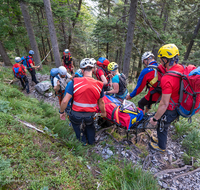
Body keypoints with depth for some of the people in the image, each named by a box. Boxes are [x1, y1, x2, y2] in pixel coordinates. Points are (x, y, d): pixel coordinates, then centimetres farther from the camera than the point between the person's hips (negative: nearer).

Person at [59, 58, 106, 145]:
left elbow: (65, 101, -16)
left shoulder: (75, 82, -17)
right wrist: (103, 112, 20)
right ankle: (91, 140, 51)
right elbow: (101, 103, 2)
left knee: (75, 122, 34)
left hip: (76, 114, -1)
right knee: (90, 125, 36)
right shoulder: (99, 85, -10)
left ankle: (82, 139, 43)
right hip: (90, 115, 2)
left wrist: (61, 112, 2)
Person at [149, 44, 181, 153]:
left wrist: (155, 118, -20)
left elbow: (164, 104, -31)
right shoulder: (181, 68, -9)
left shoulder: (167, 79, -36)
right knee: (163, 126, 29)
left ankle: (161, 147, 44)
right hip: (179, 106, 8)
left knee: (162, 127, 18)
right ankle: (161, 139, 55)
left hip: (170, 110, -8)